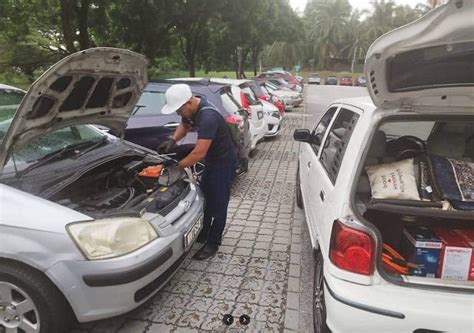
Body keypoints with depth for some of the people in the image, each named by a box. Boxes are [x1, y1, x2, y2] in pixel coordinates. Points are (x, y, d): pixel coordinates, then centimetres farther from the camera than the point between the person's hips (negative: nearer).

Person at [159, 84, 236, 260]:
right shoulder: (191, 108, -6)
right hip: (211, 160, 9)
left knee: (218, 203, 2)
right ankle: (203, 234, 35)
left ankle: (213, 243, 16)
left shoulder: (208, 117, -35)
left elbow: (199, 153, -36)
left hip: (223, 162, -9)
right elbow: (184, 125, 14)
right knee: (205, 198, 18)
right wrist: (172, 140, -6)